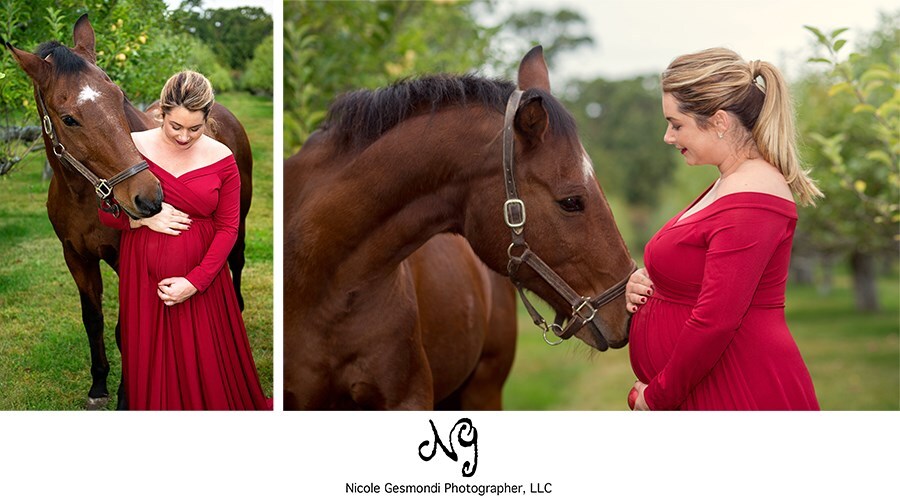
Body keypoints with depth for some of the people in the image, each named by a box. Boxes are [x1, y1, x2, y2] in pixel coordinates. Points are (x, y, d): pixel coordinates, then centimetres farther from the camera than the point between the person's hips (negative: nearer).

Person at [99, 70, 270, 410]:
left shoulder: (221, 159, -6)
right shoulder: (132, 147, -6)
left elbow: (228, 228, -5)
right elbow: (105, 212, 1)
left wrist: (195, 283, -14)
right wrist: (143, 218, -19)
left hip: (202, 276, 0)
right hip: (144, 277, 0)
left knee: (206, 363, 9)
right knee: (151, 361, 10)